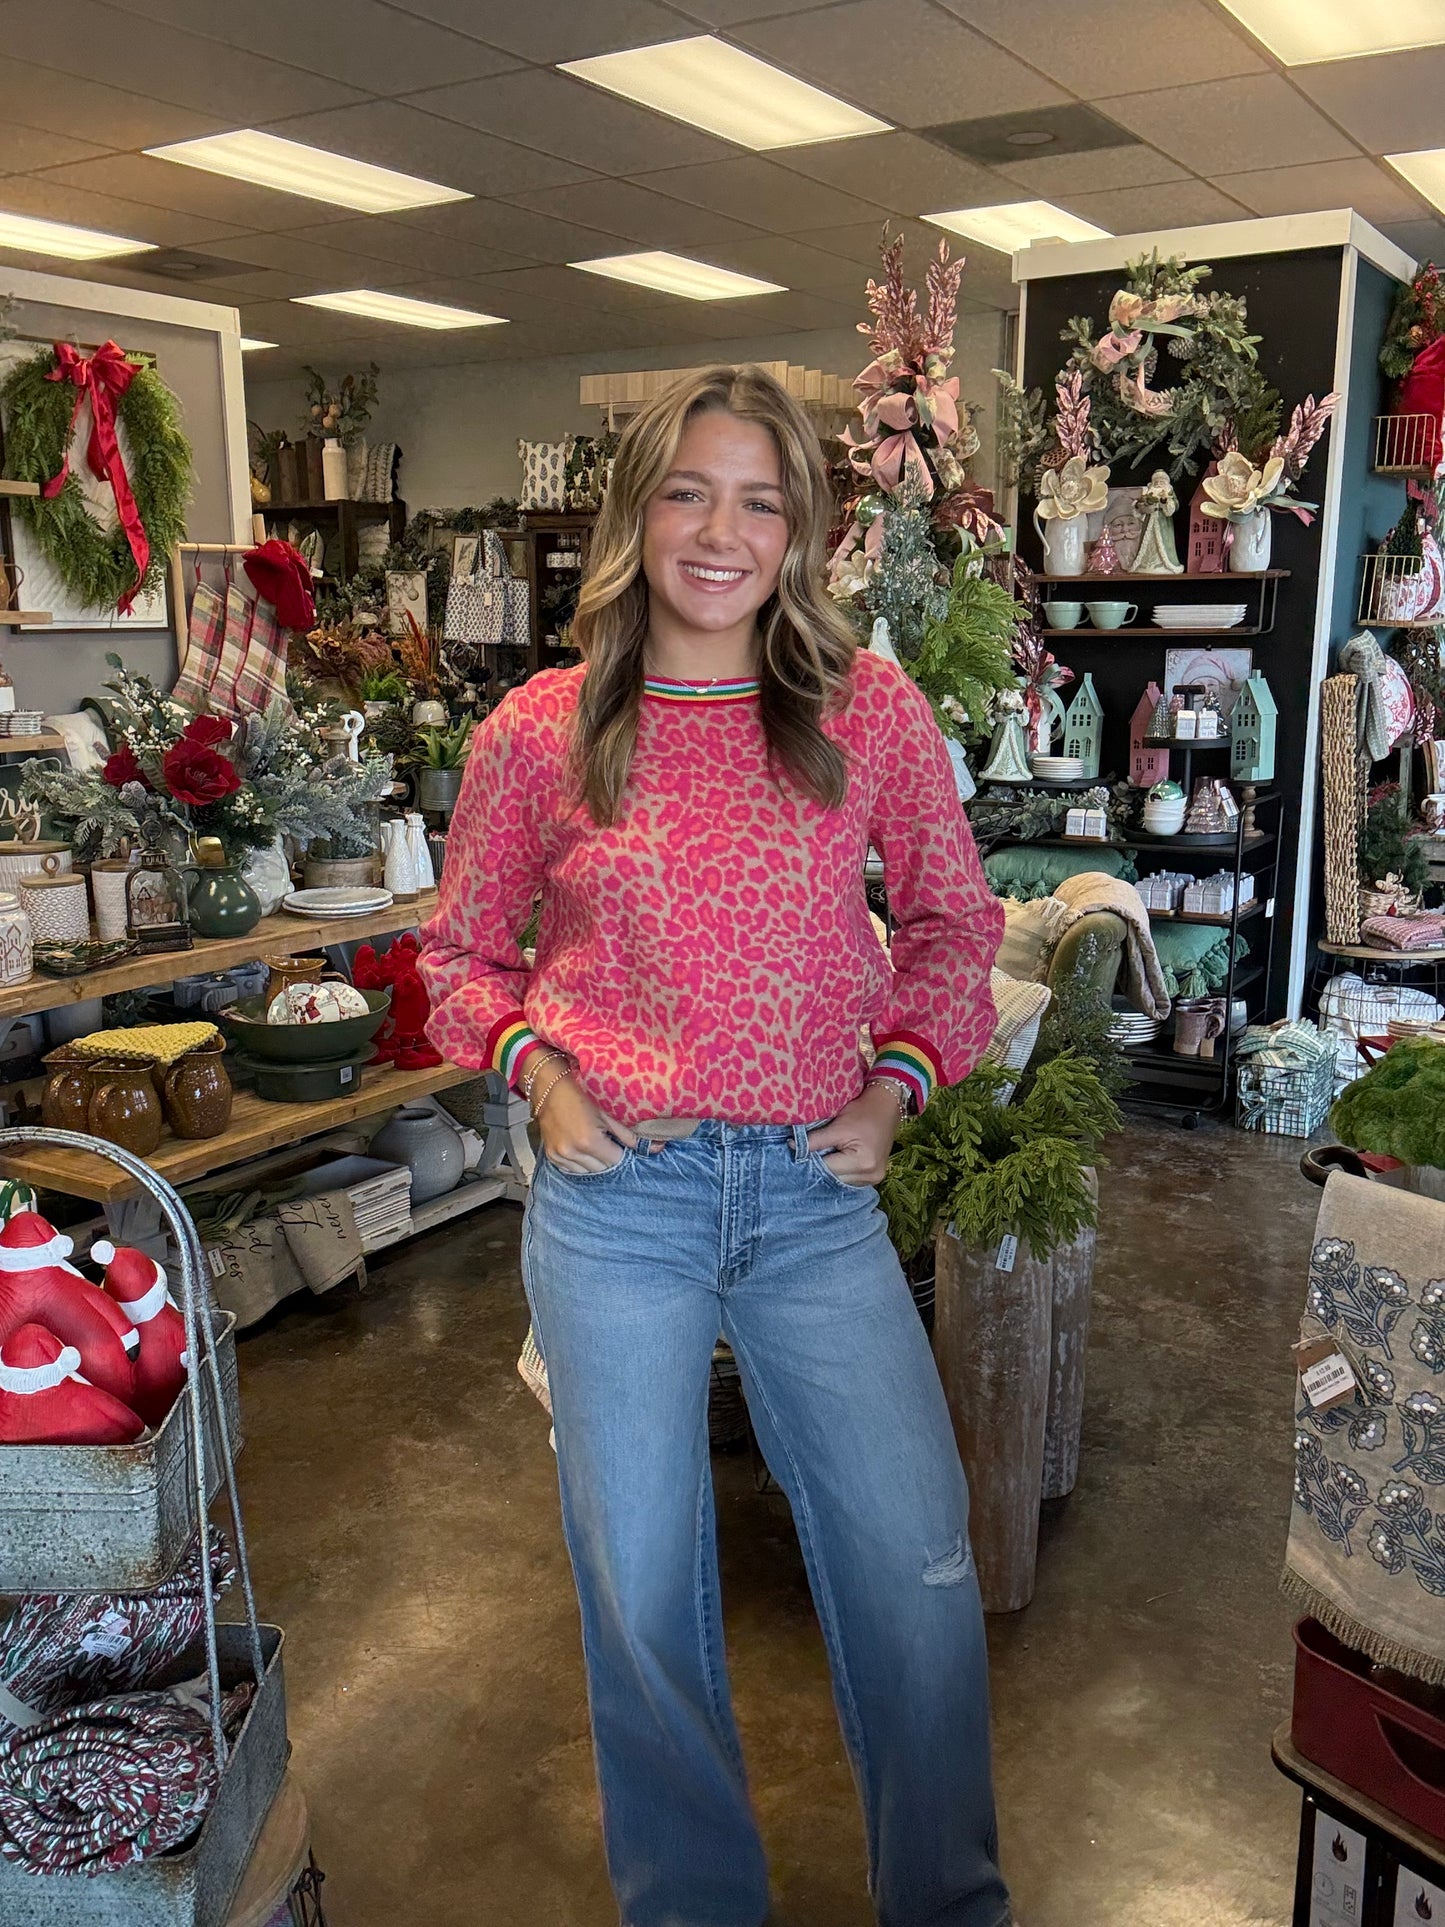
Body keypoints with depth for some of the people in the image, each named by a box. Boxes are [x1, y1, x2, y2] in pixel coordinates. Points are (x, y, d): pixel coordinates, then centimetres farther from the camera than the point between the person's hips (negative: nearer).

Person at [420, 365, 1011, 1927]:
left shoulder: (870, 709, 1)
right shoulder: (539, 730, 0)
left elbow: (954, 919, 12)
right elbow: (463, 949, 12)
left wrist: (899, 1081, 0)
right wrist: (536, 1072, -5)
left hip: (816, 1191, 1)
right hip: (615, 1194, 0)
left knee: (921, 1568, 6)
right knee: (640, 1586, 11)